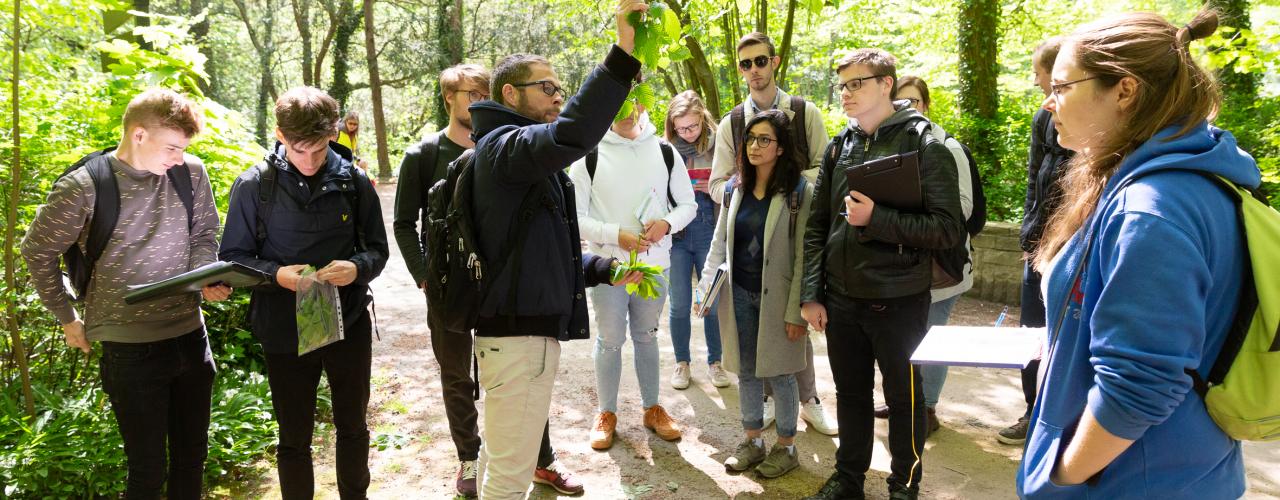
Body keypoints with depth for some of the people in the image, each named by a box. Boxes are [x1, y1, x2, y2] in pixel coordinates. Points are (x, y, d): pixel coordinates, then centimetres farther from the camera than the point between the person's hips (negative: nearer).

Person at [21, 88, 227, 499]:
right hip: (130, 347, -4)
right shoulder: (83, 187, -13)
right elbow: (37, 252, 1)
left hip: (190, 336, 4)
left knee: (192, 456, 17)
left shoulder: (191, 173, -4)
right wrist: (67, 319, 6)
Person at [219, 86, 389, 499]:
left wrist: (357, 268, -21)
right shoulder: (254, 185, -8)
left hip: (349, 323, 2)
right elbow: (233, 257, -1)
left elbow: (377, 249, 2)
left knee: (353, 426, 20)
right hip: (285, 331, -1)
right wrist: (276, 275, -21)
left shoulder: (354, 181, -5)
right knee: (294, 438, 14)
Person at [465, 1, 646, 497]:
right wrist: (622, 55, -39)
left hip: (526, 328, 11)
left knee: (501, 455, 21)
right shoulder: (503, 144, -13)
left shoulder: (527, 157, 19)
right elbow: (569, 136, -36)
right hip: (519, 335, -11)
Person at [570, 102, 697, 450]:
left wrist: (667, 223, -13)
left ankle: (652, 408, 31)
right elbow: (575, 216, -7)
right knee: (610, 340, 8)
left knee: (647, 335, 17)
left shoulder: (664, 152, 2)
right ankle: (606, 413, 24)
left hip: (655, 264, 3)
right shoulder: (590, 156, -7)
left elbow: (688, 204, 7)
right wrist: (616, 235, -19)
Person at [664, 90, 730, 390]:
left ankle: (714, 362, 24)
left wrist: (709, 188, -13)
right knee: (679, 304, 8)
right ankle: (682, 362, 24)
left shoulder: (717, 146, -1)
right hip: (676, 234, 1)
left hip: (709, 233, -1)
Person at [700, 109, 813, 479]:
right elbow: (719, 241, 12)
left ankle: (786, 447, 23)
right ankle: (752, 441, 29)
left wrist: (796, 310, -16)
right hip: (739, 294, 5)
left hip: (777, 297, -5)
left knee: (780, 373, 6)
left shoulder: (800, 191, -10)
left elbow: (803, 256, -13)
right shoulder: (737, 188, 6)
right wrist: (707, 285, 4)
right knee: (746, 371, 14)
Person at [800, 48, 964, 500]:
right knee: (850, 393, 17)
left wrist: (875, 219, -23)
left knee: (903, 397, 11)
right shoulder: (839, 147, 7)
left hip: (898, 302, -4)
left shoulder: (925, 145, -9)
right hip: (841, 299, 5)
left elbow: (949, 229, -16)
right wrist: (812, 294, 3)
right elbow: (817, 226, 9)